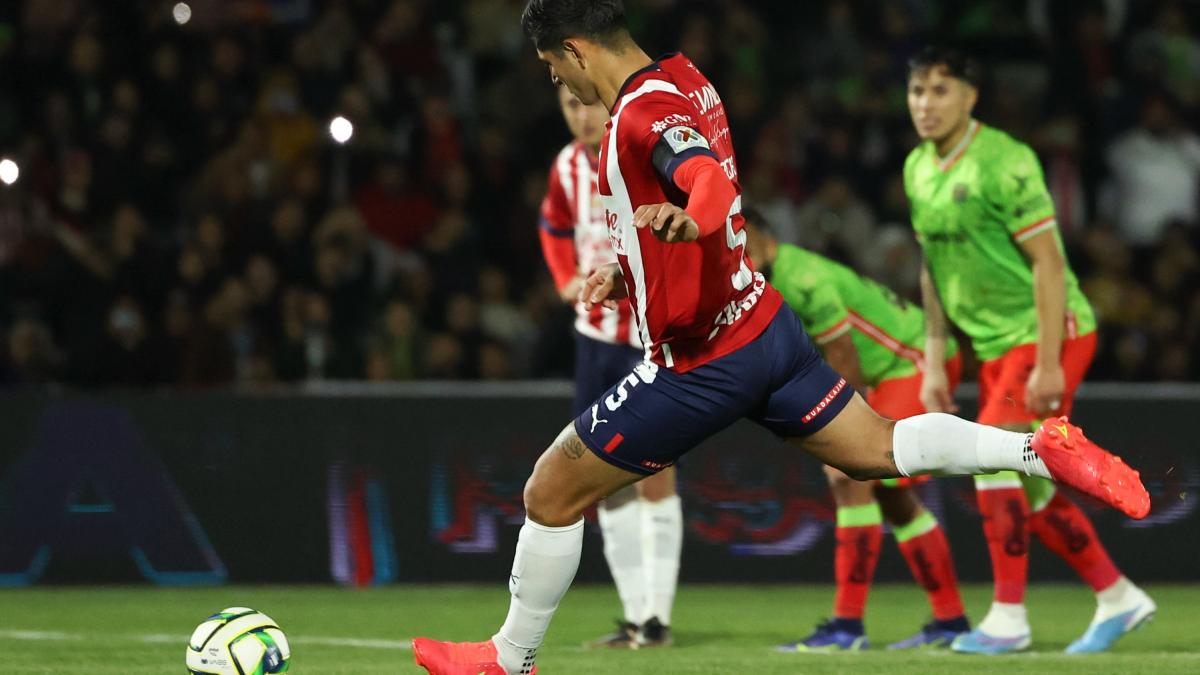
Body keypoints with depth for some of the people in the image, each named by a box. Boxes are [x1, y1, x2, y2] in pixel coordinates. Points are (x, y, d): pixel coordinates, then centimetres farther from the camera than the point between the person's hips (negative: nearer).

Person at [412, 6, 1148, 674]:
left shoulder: (643, 115, -22)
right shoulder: (686, 80, 6)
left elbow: (711, 184, -42)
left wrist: (685, 218, -64)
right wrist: (629, 271, 22)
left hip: (701, 364, -9)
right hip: (767, 323, 9)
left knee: (552, 492, 5)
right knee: (878, 447, 16)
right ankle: (1040, 448, -1)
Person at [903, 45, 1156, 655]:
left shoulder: (1004, 162, -18)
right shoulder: (917, 168, 7)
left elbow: (1047, 262, -19)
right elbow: (935, 268, 15)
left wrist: (1048, 362, -21)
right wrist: (934, 364, 11)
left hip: (1048, 335, -8)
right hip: (995, 346, 8)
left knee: (992, 459, -17)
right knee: (1032, 490, 9)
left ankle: (1008, 617, -11)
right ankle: (1117, 598, 22)